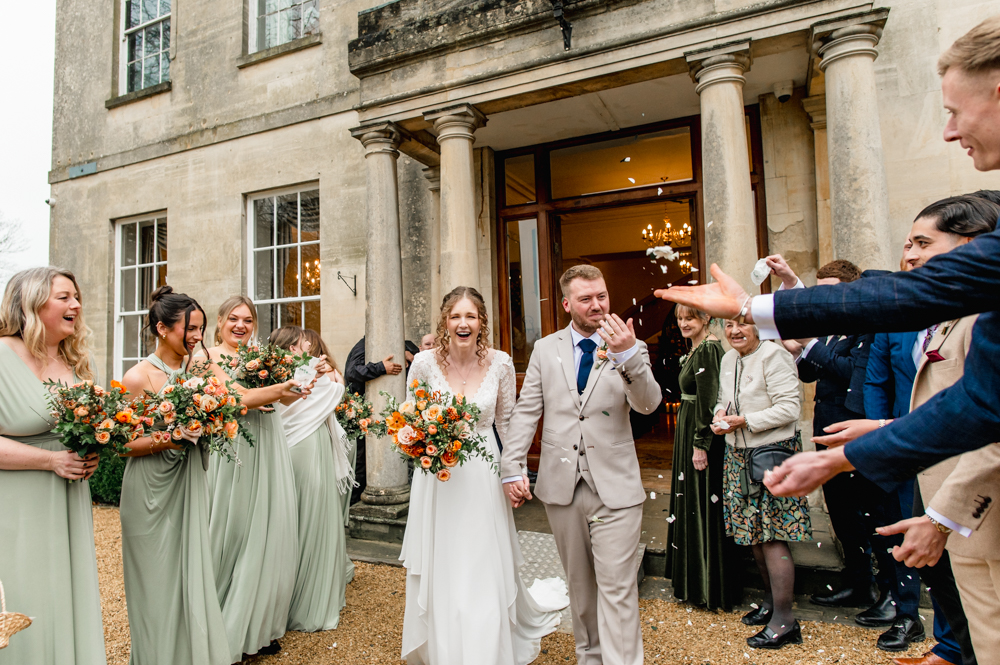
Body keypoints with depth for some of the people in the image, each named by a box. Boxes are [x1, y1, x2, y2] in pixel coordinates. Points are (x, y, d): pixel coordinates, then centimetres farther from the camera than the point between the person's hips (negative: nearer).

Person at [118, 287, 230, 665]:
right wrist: (165, 439, -24)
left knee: (192, 571, 13)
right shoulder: (138, 377, -12)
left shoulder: (197, 367, 3)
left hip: (189, 485, 5)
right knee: (158, 580, 8)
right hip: (151, 489, -5)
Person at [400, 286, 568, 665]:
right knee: (440, 571, 11)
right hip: (437, 475, 0)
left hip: (483, 474, 0)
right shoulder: (425, 363, -10)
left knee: (486, 567, 7)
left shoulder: (500, 363, -9)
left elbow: (506, 422, 4)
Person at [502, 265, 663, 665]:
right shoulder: (545, 349, 4)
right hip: (561, 484, 2)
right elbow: (526, 413, 3)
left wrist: (628, 355, -30)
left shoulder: (630, 349, 0)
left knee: (617, 587, -1)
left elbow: (649, 404, -14)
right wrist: (512, 469, -4)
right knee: (579, 582, 18)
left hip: (614, 486, -2)